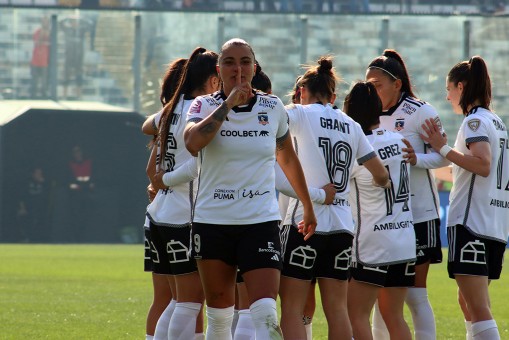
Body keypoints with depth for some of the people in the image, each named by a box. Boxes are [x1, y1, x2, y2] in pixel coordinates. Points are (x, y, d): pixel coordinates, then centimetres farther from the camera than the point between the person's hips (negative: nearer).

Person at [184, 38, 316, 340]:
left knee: (266, 315, -16)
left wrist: (308, 208, 27)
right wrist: (228, 104, -18)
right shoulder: (204, 106, 1)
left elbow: (288, 159, 20)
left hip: (261, 221, 0)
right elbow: (193, 142, -22)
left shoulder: (273, 108, 5)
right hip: (212, 221, 0)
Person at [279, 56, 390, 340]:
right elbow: (381, 175, 16)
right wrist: (381, 183, 38)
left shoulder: (300, 114, 0)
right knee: (337, 309, 7)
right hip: (342, 224, 5)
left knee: (292, 308, -3)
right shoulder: (351, 126, 14)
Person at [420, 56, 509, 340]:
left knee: (479, 309, -13)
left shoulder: (475, 121, -9)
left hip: (471, 221, -9)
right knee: (469, 302, 17)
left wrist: (443, 148, -16)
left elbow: (483, 164, -22)